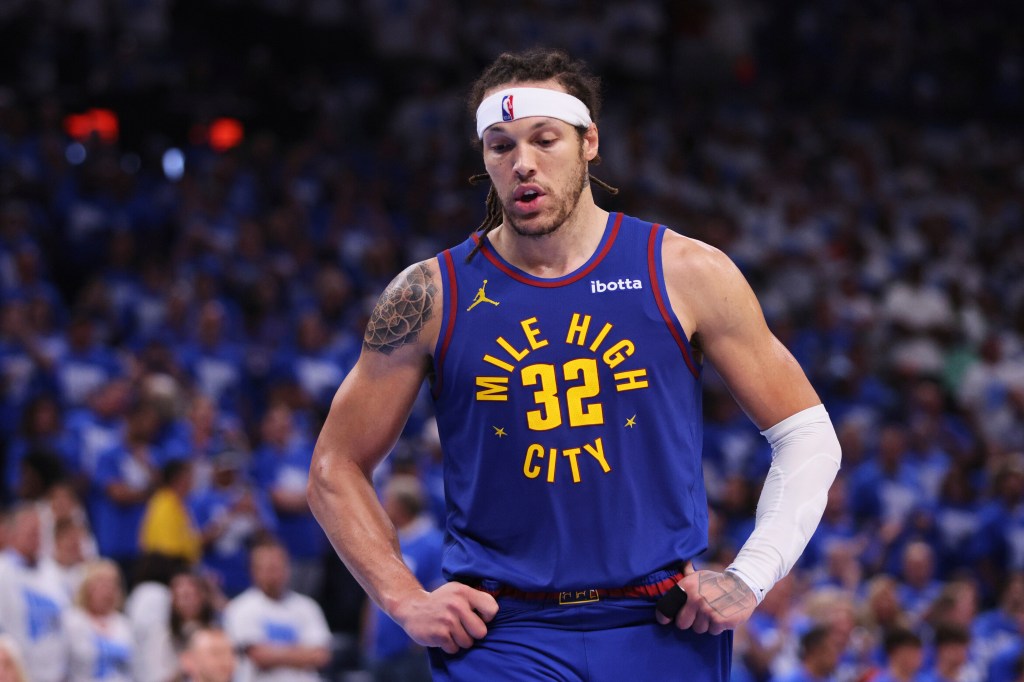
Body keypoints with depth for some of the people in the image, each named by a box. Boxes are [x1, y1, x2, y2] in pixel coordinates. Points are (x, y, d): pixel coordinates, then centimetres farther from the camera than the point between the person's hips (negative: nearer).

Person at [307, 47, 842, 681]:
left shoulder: (686, 274, 1)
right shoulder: (431, 297, 2)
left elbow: (808, 435, 7)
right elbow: (337, 467, 10)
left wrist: (750, 578, -3)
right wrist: (407, 600, -2)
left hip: (665, 630, 1)